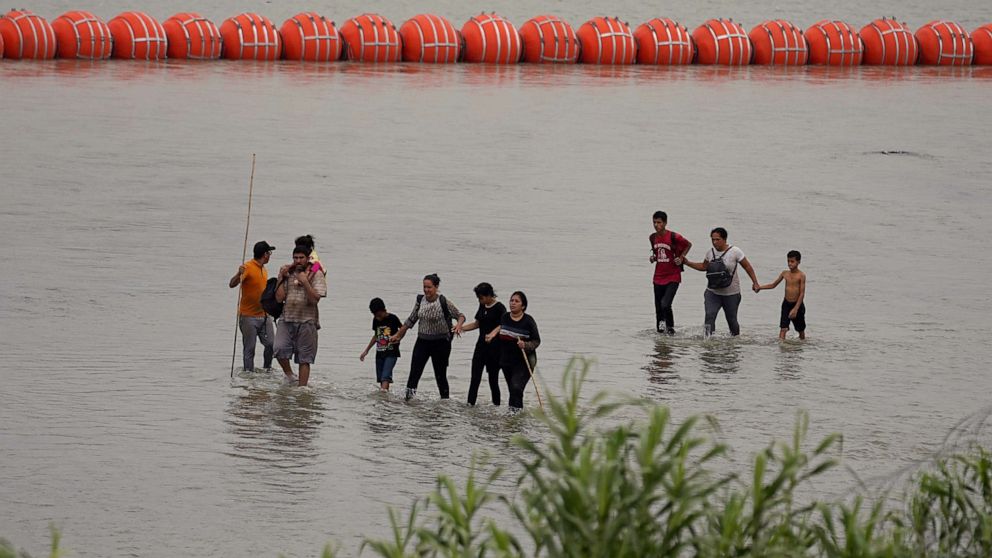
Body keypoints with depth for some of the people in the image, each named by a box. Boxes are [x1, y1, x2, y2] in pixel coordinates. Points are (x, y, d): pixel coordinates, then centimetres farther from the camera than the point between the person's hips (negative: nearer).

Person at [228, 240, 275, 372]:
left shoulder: (263, 269, 13)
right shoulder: (248, 267, -13)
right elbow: (232, 284, -25)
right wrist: (239, 274, -44)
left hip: (264, 315, 7)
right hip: (249, 316, -7)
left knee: (270, 344, 2)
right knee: (249, 349, -2)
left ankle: (267, 370, 19)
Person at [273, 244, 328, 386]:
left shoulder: (315, 275, 1)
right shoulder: (287, 272, 10)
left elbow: (315, 299, -10)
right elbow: (279, 298, 4)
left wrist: (305, 282, -17)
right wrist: (282, 278, -1)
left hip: (306, 321, -2)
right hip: (286, 319, 2)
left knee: (304, 358, 0)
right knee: (280, 349, -19)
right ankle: (289, 375, 4)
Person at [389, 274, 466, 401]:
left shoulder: (444, 302, -10)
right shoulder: (420, 300, 3)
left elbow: (460, 316, -4)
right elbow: (411, 320, 16)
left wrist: (459, 325, -28)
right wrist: (398, 335, 22)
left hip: (440, 342, -4)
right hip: (422, 341, 4)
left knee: (440, 375, 4)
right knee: (414, 373, -9)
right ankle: (408, 398, -13)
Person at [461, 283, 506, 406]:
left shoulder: (499, 308, -10)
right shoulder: (482, 306, 11)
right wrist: (460, 328, 12)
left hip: (494, 346, -6)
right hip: (481, 345, 6)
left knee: (493, 378, 1)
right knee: (475, 378, -1)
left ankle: (496, 404, 12)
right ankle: (470, 404, -3)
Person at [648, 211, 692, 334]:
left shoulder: (673, 237, -13)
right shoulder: (652, 238, 3)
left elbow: (689, 245, 2)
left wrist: (681, 257, -8)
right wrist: (653, 258, 1)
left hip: (673, 277, -6)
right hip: (658, 277, 6)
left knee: (665, 305, -19)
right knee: (658, 308, 8)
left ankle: (670, 328, -2)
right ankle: (660, 330, 20)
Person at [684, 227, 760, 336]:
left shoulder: (735, 252, -10)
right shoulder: (710, 253, 3)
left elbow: (747, 267, -3)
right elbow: (704, 266, 20)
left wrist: (755, 283, -7)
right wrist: (687, 263, 11)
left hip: (731, 294, -3)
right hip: (713, 292, 3)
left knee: (732, 320, 8)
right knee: (709, 315, -19)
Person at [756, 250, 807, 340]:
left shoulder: (801, 275, -13)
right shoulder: (785, 273, 1)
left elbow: (802, 294, -16)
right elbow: (773, 285, 15)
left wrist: (796, 309, -22)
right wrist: (760, 287, 1)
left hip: (797, 305, -3)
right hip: (786, 304, 3)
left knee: (800, 330, 14)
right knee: (783, 328, -12)